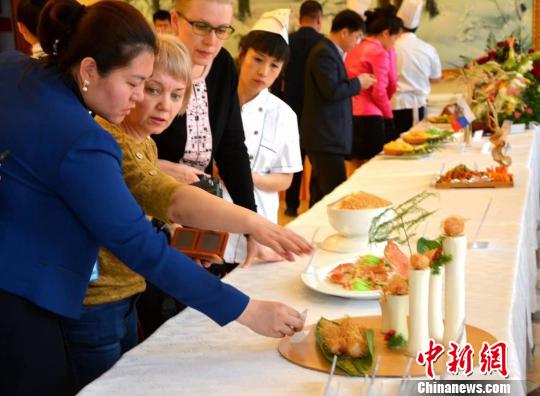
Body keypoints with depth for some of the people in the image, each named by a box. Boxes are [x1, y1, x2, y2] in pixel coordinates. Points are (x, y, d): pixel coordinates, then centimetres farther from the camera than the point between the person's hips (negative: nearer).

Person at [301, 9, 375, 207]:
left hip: (325, 136, 11)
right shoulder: (324, 53, -15)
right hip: (326, 138, -11)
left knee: (321, 194, 15)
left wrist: (356, 83, 10)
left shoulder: (330, 51, 17)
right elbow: (331, 91, -23)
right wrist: (358, 83, -10)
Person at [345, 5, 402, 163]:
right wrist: (389, 115, 1)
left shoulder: (355, 50, 13)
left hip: (349, 115, 8)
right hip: (368, 117, -8)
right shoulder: (380, 52, -10)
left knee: (355, 164, 12)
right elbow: (379, 92, -11)